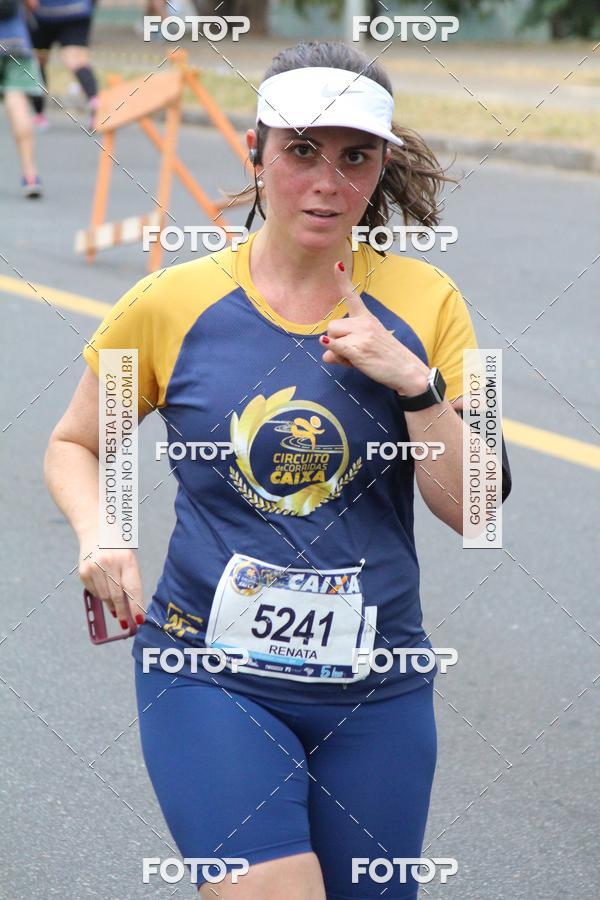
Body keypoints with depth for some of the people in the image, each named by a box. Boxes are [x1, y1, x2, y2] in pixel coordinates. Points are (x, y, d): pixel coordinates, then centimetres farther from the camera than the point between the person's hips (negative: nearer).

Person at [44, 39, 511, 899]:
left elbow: (470, 509, -2)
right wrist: (99, 535, -9)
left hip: (375, 690, 3)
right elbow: (72, 445, 11)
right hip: (209, 673, -2)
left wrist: (416, 382, -16)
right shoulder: (174, 304, -4)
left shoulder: (423, 303, 0)